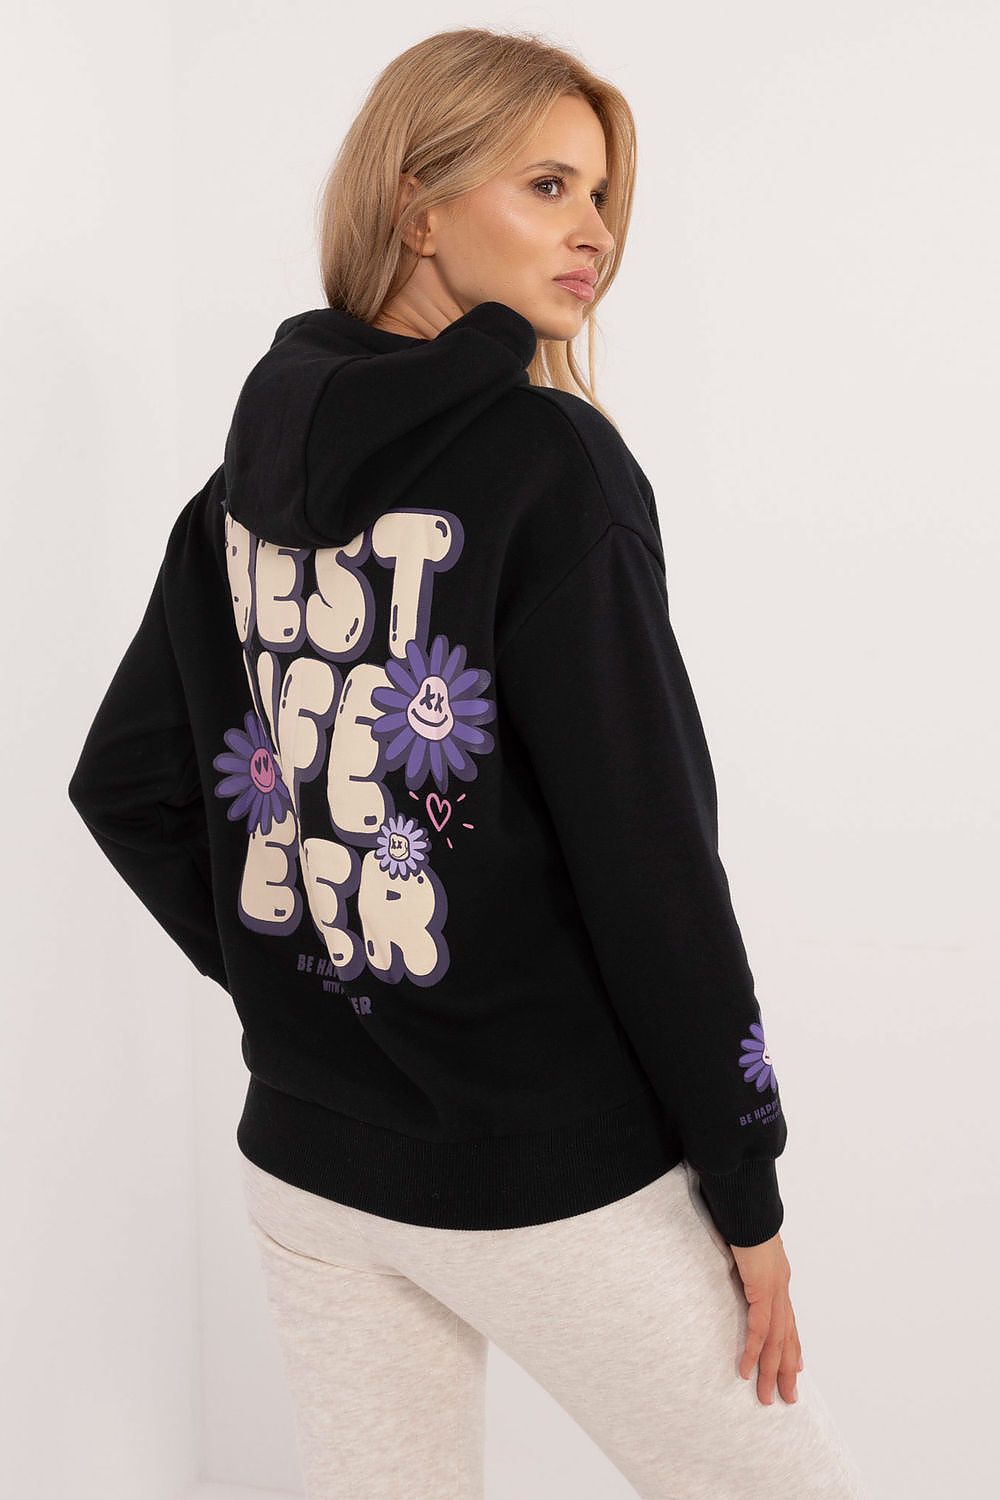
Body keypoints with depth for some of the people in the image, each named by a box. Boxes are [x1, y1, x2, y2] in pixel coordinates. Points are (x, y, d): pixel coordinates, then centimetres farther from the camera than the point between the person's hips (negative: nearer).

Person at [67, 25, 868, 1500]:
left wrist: (289, 973, 12)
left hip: (305, 1155, 7)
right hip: (546, 1178, -6)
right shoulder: (550, 459, -15)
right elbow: (645, 847, -18)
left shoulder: (252, 471, 4)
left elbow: (125, 785, 9)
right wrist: (746, 1186, -10)